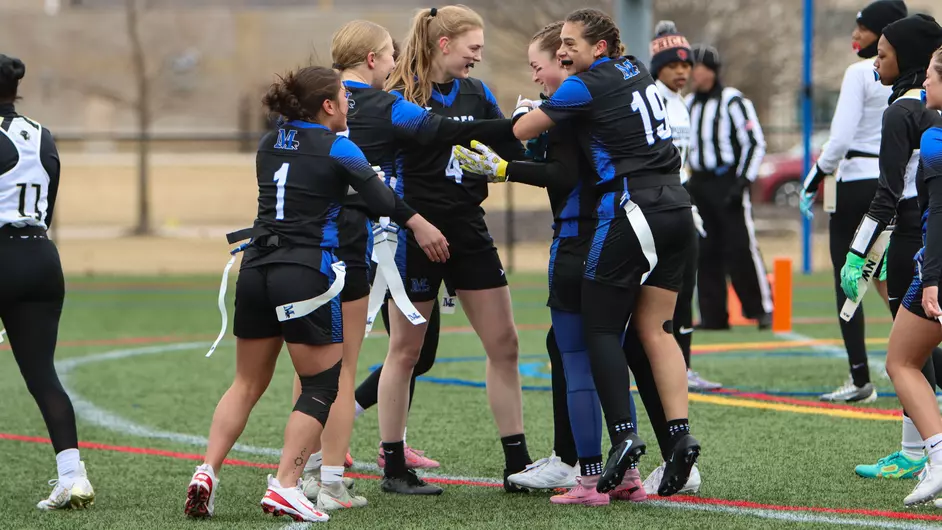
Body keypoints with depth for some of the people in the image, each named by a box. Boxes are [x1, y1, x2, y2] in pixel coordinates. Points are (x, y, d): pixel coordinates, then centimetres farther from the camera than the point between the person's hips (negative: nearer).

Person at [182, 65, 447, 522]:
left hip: (256, 272, 6)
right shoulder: (337, 149, -4)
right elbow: (384, 201, -3)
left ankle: (207, 471, 0)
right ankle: (284, 486, -7)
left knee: (247, 383, 14)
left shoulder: (269, 145, 13)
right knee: (321, 387, 4)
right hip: (306, 274, -6)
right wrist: (421, 225, 12)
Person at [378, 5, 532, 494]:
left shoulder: (476, 93, 6)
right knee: (406, 350, 4)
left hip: (469, 233, 6)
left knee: (503, 344, 4)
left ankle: (517, 465, 11)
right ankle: (393, 468, 14)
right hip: (418, 233, -6)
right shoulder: (401, 97, -11)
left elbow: (513, 153, 8)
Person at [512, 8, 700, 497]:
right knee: (654, 329, 7)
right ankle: (680, 434, -3)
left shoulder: (586, 86, -8)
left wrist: (525, 110, 21)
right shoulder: (636, 72, 14)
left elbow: (521, 131, -2)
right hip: (674, 208, 7)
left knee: (601, 328, 0)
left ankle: (623, 434, -11)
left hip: (630, 210, -7)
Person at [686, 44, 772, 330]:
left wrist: (742, 182, -15)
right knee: (705, 253, 4)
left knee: (741, 248, -11)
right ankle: (713, 316, 8)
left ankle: (762, 309, -3)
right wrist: (685, 183, 17)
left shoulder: (733, 101, -8)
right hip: (699, 183, 7)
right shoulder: (689, 104, 15)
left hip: (728, 181, -7)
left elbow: (755, 143, -9)